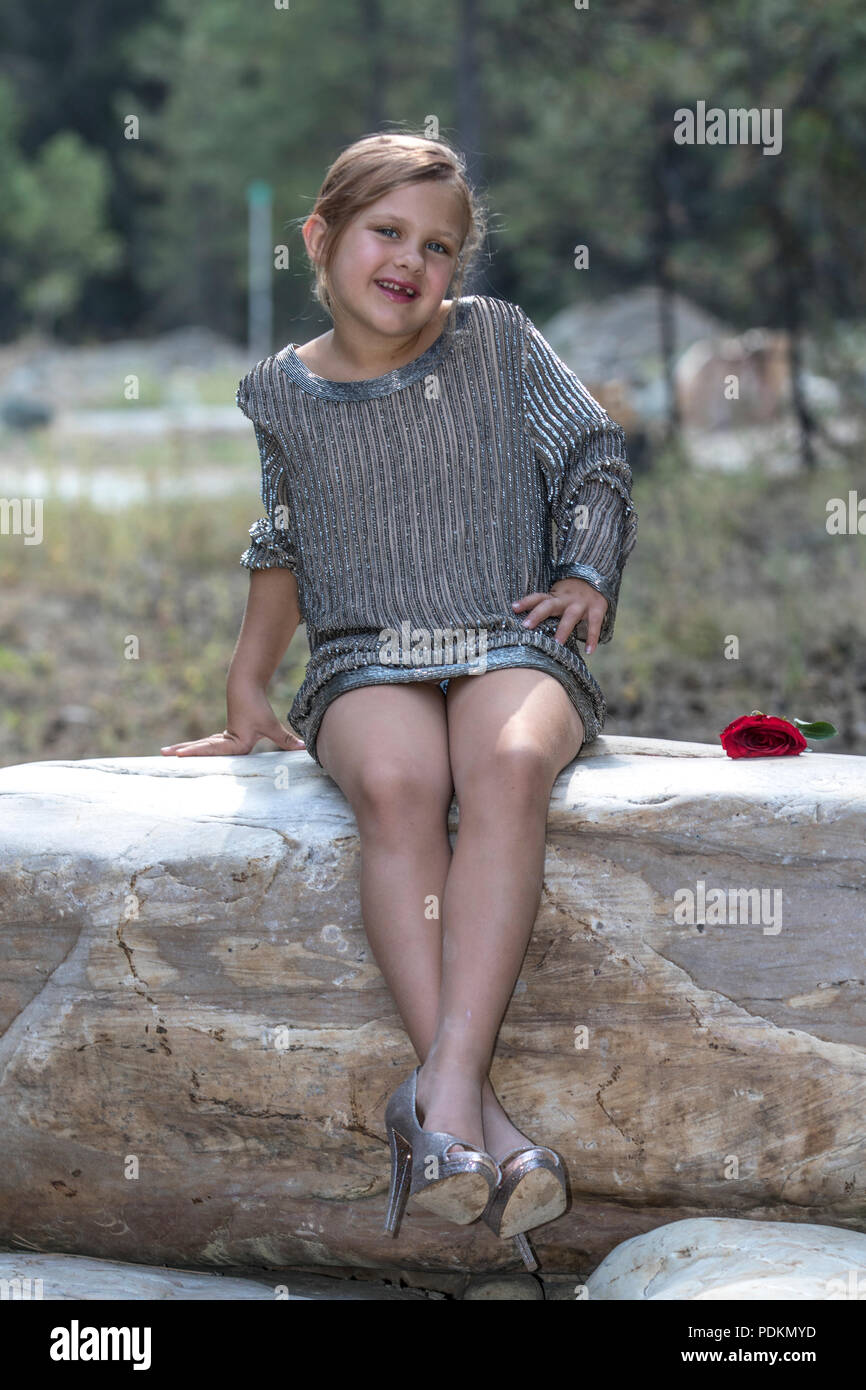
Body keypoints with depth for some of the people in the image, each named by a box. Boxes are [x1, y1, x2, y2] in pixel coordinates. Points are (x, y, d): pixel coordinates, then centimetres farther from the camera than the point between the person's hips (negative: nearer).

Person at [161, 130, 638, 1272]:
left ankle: (442, 1090, -47)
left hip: (511, 643, 0)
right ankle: (482, 1127, -46)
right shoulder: (282, 393, 11)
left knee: (511, 763, -39)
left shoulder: (498, 340, 8)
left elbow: (594, 458, 15)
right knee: (394, 780, -37)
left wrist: (588, 575, -1)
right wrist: (247, 691, 26)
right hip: (366, 662, 1)